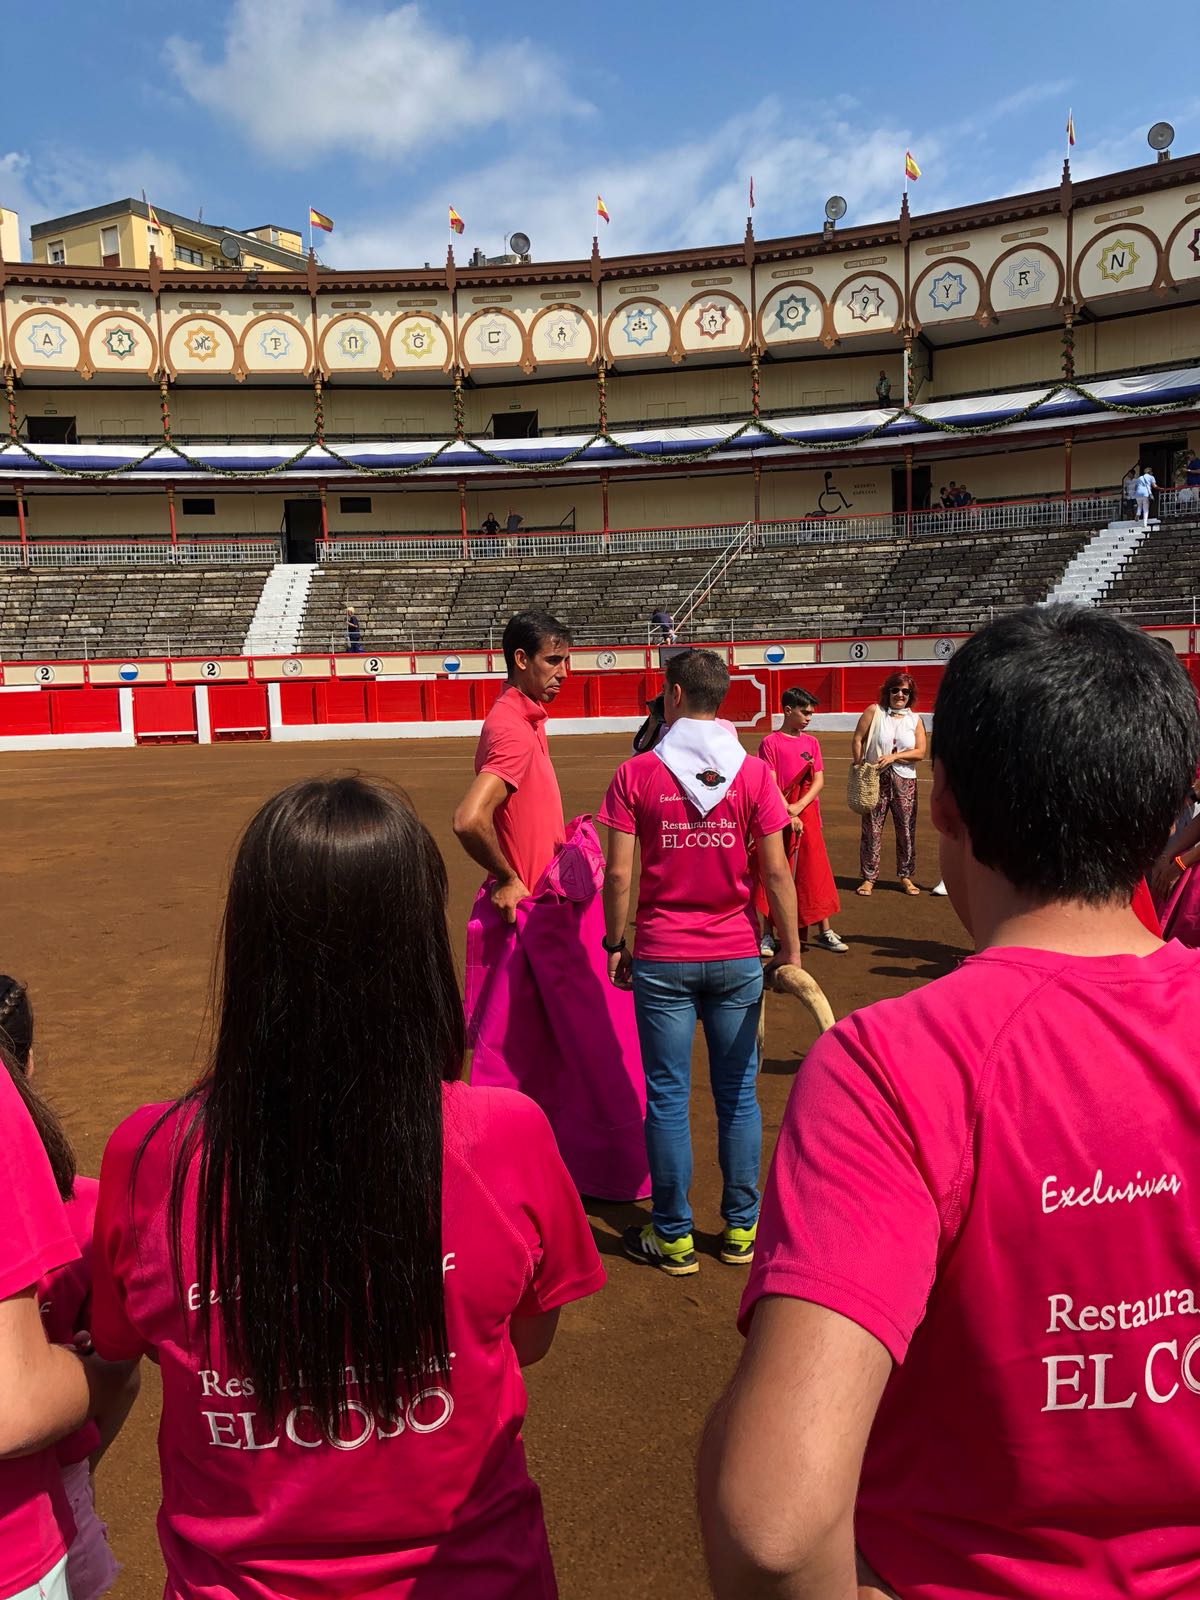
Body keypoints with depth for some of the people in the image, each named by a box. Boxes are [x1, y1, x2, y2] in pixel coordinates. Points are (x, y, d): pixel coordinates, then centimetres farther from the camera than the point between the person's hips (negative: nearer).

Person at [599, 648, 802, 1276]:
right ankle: (741, 1229, 25)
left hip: (661, 959, -1)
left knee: (667, 1098, 8)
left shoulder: (636, 773, -5)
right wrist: (790, 949, 5)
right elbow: (776, 872, -4)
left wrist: (614, 944, 5)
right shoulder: (753, 772, -2)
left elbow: (618, 874, -7)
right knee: (738, 1094, 13)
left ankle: (673, 1237, 19)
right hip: (737, 958, 2)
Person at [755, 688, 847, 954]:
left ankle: (824, 932, 16)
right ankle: (769, 934, 10)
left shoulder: (811, 742, 9)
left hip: (807, 817, 4)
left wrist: (798, 807, -12)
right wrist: (788, 814, -15)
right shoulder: (770, 742, -4)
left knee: (815, 873, 7)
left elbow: (819, 781, 3)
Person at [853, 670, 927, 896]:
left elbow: (920, 752, -1)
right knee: (871, 829, 0)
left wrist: (893, 757, -13)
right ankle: (868, 878, 9)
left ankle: (906, 877, 19)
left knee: (906, 830, 6)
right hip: (875, 780, -2)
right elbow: (857, 739, 0)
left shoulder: (915, 720, 6)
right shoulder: (874, 711, 1)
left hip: (904, 782, 2)